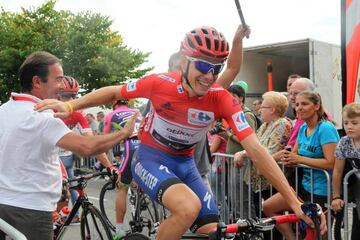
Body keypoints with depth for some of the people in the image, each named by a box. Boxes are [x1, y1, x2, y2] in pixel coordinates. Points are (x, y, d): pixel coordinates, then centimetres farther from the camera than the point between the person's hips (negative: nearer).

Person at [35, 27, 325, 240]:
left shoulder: (222, 99, -19)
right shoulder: (160, 83, -22)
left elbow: (255, 149, -23)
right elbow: (113, 92, -4)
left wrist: (294, 200, -26)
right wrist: (70, 105, -17)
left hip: (185, 163, 4)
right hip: (151, 158, -4)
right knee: (189, 207, -33)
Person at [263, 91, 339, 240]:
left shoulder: (326, 128, -17)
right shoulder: (303, 128, 7)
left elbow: (331, 163, -25)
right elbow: (295, 153, 14)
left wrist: (299, 159, -21)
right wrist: (288, 157, -10)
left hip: (321, 190, -8)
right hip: (305, 185, 8)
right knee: (268, 207, 4)